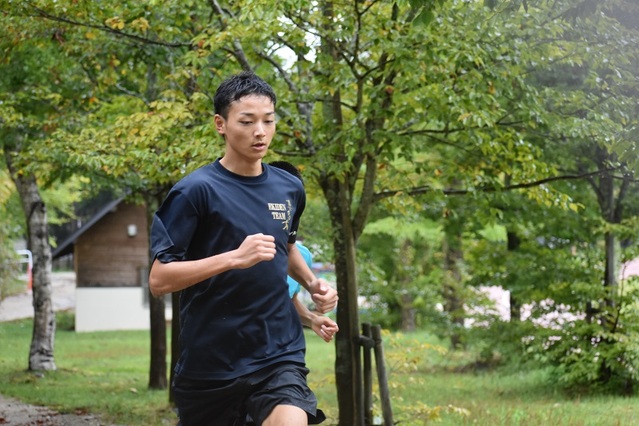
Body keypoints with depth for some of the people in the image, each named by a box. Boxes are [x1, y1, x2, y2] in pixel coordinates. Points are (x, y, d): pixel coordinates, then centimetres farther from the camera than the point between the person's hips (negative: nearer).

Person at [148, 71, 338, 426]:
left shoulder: (289, 188, 7)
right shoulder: (196, 190, -9)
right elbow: (158, 280, -15)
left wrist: (311, 283, 9)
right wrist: (235, 257, -24)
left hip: (280, 356, 3)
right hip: (210, 365, -3)